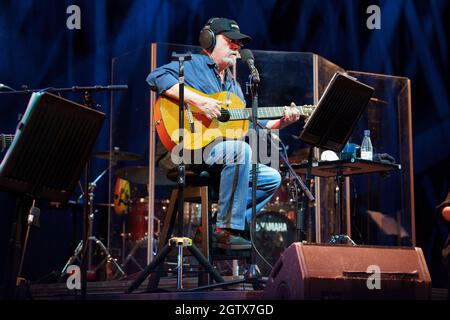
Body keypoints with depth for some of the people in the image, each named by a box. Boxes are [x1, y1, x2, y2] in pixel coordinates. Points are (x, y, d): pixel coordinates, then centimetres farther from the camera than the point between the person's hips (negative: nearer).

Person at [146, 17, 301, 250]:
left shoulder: (233, 86, 26)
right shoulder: (193, 65, 0)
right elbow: (156, 77, -19)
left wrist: (280, 122, 10)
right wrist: (198, 101, -26)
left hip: (229, 158, 9)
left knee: (271, 178, 3)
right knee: (240, 149, -33)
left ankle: (223, 225, 0)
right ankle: (227, 230, -28)